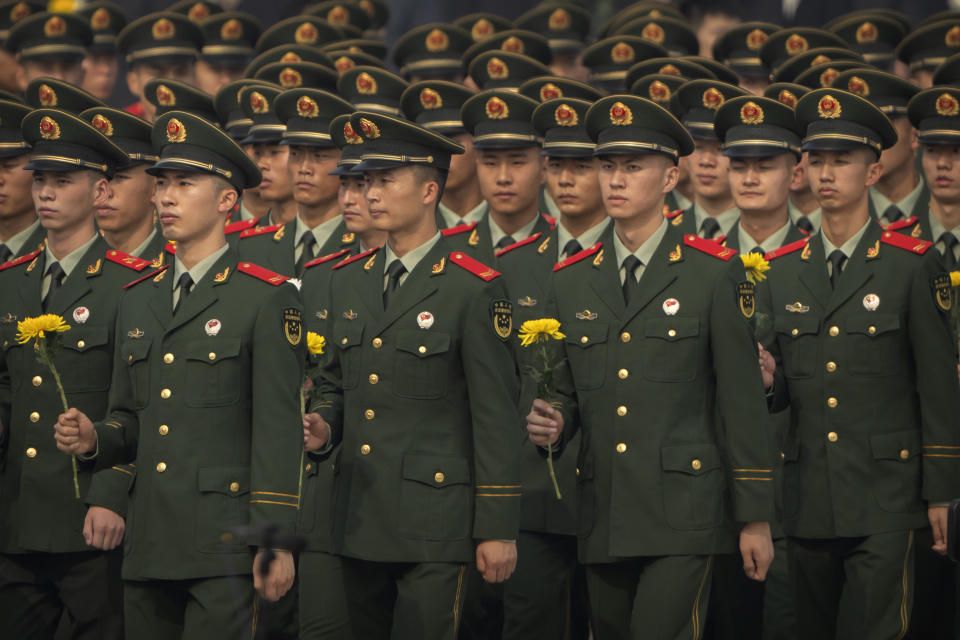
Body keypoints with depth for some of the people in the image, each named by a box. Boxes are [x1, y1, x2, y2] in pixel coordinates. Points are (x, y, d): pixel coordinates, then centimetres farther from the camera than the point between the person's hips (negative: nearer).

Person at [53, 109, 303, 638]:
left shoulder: (267, 300, -3)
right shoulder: (137, 301, 17)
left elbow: (278, 430, -7)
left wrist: (273, 543, -12)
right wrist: (95, 440, -1)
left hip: (224, 548, -6)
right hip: (149, 548, 6)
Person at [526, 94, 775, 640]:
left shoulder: (714, 273, 0)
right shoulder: (571, 280, 12)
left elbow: (743, 399, -2)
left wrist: (756, 518, -4)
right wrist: (552, 424, -5)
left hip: (683, 513, -5)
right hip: (602, 513, 5)